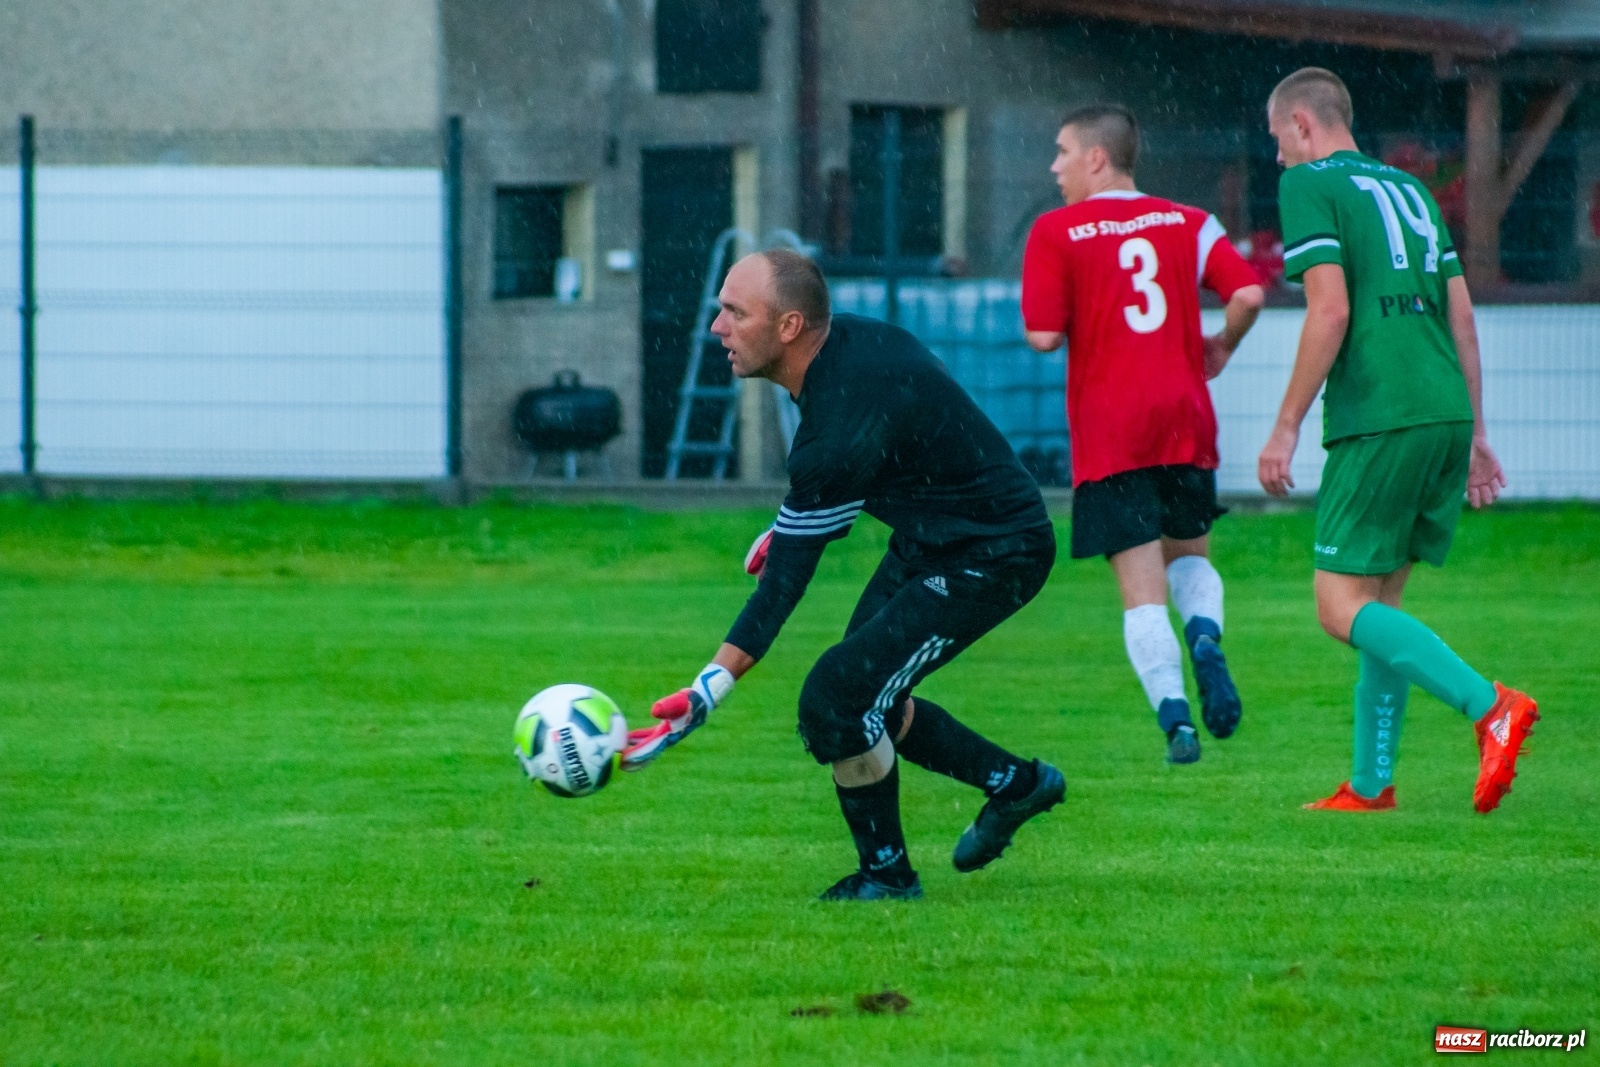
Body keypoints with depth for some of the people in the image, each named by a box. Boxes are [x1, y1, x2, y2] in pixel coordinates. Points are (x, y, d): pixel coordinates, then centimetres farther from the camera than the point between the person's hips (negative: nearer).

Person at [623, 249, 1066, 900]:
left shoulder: (841, 427, -32)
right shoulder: (847, 340, -6)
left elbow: (783, 584, -31)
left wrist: (706, 694, -32)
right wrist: (789, 525, 19)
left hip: (990, 556, -10)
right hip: (928, 538, 10)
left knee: (835, 702, -15)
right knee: (862, 697, 14)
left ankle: (885, 873, 5)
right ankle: (1015, 783, 32)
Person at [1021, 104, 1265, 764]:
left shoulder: (1056, 232, -1)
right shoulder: (1187, 223, 8)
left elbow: (1043, 335, -9)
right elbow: (1248, 294, -3)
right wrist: (1220, 349, 15)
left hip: (1109, 428, -3)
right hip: (1184, 418, 3)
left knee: (1142, 587, -1)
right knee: (1190, 554, 21)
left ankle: (1173, 711, -17)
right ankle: (1205, 637, -10)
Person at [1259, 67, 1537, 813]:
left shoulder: (1309, 186, -1)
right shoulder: (1410, 189, 22)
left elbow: (1331, 311, -12)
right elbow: (1462, 318, 19)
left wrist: (1286, 427, -8)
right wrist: (1474, 434, 22)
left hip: (1379, 416, -8)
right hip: (1446, 413, 8)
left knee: (1343, 606, -6)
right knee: (1381, 600, 15)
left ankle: (1489, 705, -22)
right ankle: (1371, 784, 14)